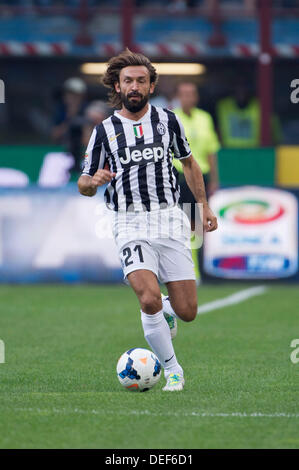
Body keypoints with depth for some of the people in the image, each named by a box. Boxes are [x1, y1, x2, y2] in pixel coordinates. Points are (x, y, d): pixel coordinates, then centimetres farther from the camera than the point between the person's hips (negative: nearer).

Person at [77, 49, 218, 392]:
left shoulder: (167, 120, 8)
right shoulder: (104, 131, 4)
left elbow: (188, 163, 23)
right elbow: (83, 186, 8)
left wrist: (204, 206, 20)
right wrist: (95, 180, -14)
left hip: (169, 222, 2)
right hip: (131, 225, -2)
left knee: (187, 311, -3)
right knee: (149, 298, -23)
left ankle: (165, 312, 36)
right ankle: (172, 370, -4)